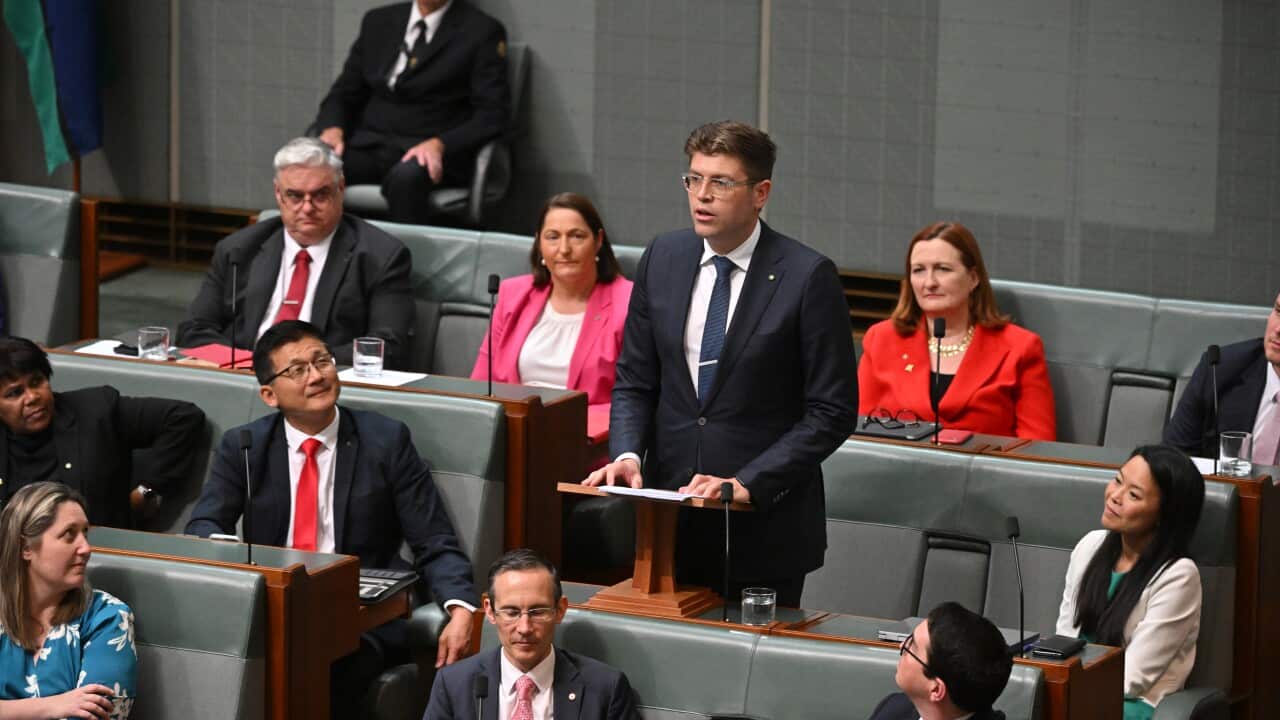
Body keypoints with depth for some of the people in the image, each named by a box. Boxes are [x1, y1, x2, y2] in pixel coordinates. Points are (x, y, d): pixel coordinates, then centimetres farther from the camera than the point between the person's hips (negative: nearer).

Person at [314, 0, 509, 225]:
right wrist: (332, 129, -5)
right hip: (369, 145, 4)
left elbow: (492, 116, -4)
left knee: (405, 177, -39)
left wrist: (439, 144, -21)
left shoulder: (482, 31, 2)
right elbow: (343, 94, 18)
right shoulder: (377, 22, 16)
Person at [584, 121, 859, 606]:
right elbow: (633, 381, 11)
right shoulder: (663, 258, 5)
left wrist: (748, 483, -18)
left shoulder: (807, 276, -10)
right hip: (669, 516, 4)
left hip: (764, 524, -4)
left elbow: (832, 412, -10)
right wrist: (627, 453, -8)